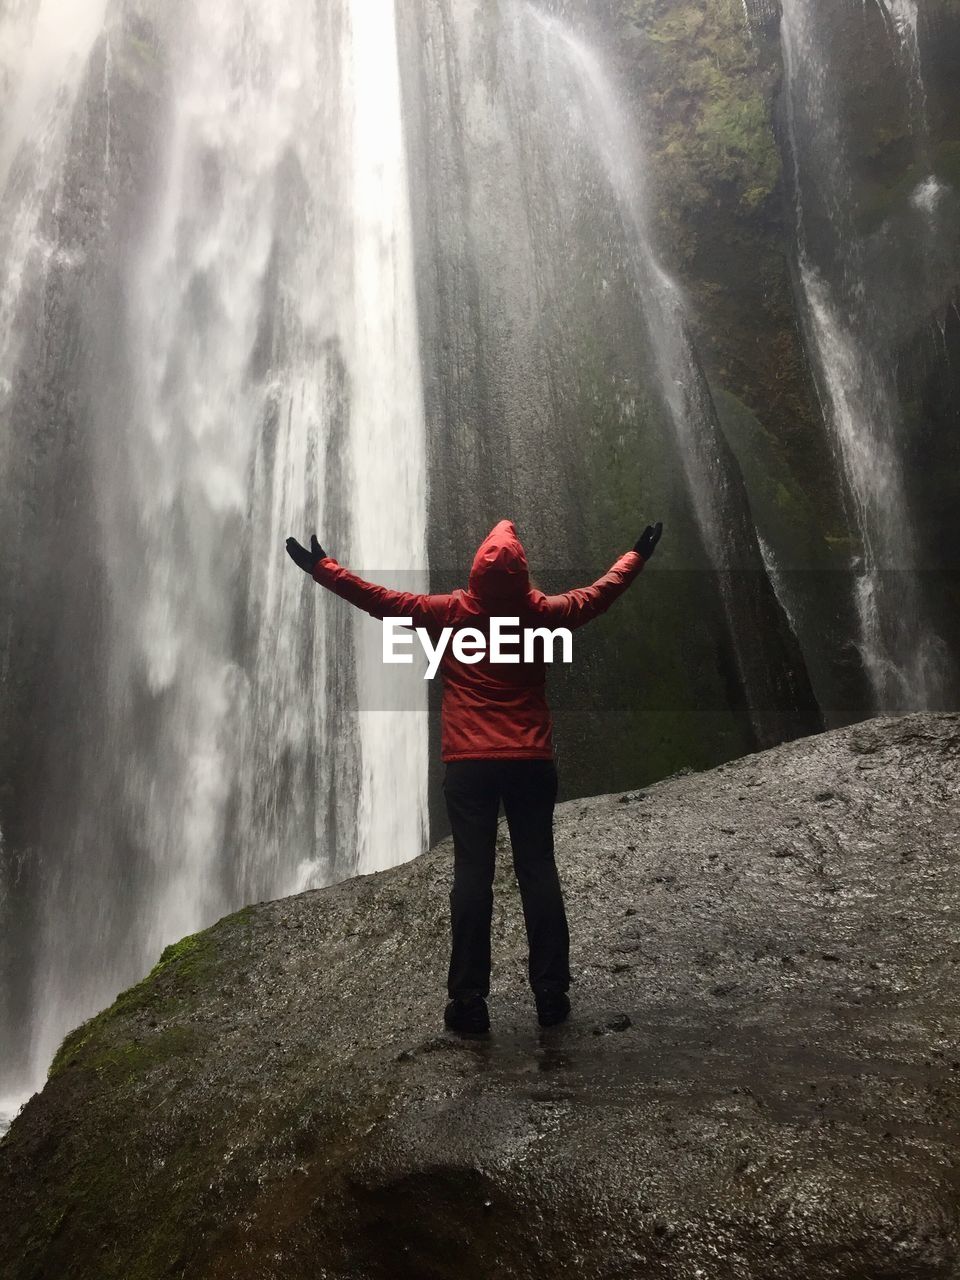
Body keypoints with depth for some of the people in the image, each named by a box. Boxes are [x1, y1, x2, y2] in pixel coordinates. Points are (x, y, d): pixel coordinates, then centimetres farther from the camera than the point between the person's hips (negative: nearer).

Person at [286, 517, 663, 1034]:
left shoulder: (450, 613, -3)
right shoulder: (543, 612, 1)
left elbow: (380, 599, 2)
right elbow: (601, 593, 16)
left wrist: (321, 567, 13)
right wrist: (638, 555, 33)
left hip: (467, 764, -1)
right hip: (531, 763, 1)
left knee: (472, 875, 2)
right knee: (538, 872, 7)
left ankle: (469, 1001, 6)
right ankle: (551, 993, 13)